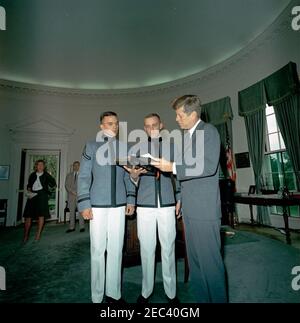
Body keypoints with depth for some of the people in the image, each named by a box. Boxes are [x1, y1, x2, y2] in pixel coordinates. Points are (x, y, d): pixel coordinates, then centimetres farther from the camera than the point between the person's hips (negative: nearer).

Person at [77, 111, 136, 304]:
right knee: (98, 250, 6)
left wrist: (131, 200, 6)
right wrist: (84, 204, -6)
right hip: (98, 205, -2)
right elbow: (84, 176, -1)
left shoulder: (123, 147, 11)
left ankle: (114, 293, 27)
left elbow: (128, 176, 12)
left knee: (116, 249, 10)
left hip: (119, 205, 3)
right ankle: (97, 296, 24)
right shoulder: (92, 146, 2)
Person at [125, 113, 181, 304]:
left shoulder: (171, 146, 8)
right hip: (145, 204, 1)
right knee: (147, 249, 8)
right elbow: (134, 181, 8)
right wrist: (134, 175, -14)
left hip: (167, 204, 0)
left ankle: (171, 292, 26)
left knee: (168, 248, 8)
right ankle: (146, 291, 27)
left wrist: (179, 199, 5)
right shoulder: (138, 148, 9)